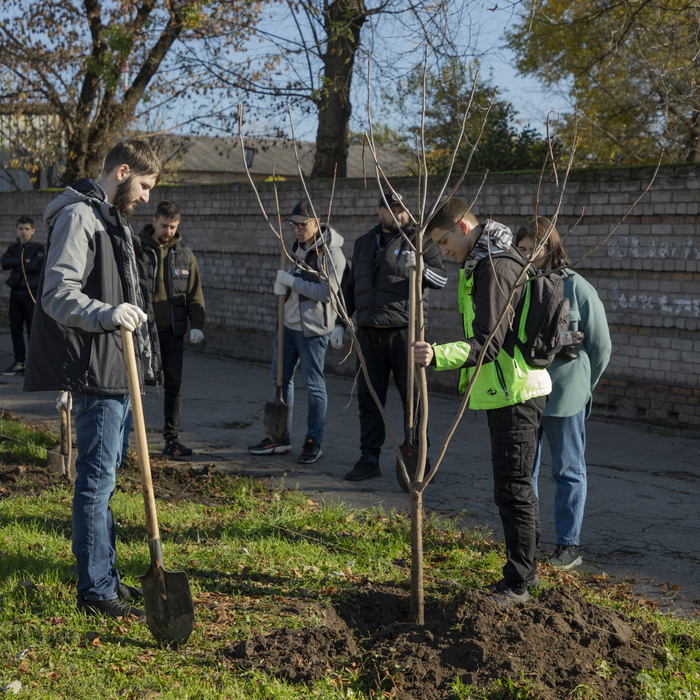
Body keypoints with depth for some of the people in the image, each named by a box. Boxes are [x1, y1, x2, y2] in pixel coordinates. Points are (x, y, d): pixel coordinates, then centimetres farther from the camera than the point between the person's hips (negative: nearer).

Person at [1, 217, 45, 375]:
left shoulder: (39, 247, 1)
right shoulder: (13, 248, 15)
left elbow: (38, 266, -16)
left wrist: (18, 264, -5)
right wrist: (25, 261, -12)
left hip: (32, 293, -5)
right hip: (16, 293, 5)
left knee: (33, 330, -6)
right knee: (15, 329, 5)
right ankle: (19, 362, 12)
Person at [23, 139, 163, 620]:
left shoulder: (113, 219, 20)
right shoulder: (79, 215, -12)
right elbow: (57, 293, -22)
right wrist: (105, 314, -38)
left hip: (118, 369, 10)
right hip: (96, 371, -10)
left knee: (104, 475, 15)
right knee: (97, 477, -7)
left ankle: (106, 577, 25)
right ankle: (95, 591, 0)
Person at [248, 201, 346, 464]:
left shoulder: (331, 253, -14)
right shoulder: (297, 247, 12)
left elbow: (327, 291, -23)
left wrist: (291, 281, -19)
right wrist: (280, 284, 0)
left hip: (313, 328, -8)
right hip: (289, 322, 8)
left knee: (314, 384, -1)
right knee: (281, 379, 12)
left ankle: (314, 442, 8)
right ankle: (280, 437, 23)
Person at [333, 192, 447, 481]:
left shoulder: (418, 240, 2)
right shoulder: (363, 243, 19)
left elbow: (441, 277, -10)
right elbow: (350, 286, 25)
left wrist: (421, 268, -31)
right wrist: (340, 322, 19)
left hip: (404, 330, -5)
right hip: (369, 332, 5)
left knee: (413, 397, 0)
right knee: (368, 399, 7)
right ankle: (369, 459, 14)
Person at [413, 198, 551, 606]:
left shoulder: (495, 268, -19)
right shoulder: (493, 261, 16)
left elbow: (488, 343, -27)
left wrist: (438, 356, -38)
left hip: (515, 393, -11)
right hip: (513, 390, 11)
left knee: (513, 489, -6)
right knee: (519, 485, 17)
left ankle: (517, 584, 0)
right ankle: (526, 569, 28)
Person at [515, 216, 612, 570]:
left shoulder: (577, 288, -8)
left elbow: (601, 346, 0)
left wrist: (581, 386, 5)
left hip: (564, 398, -4)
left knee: (568, 471, 7)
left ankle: (568, 544, 17)